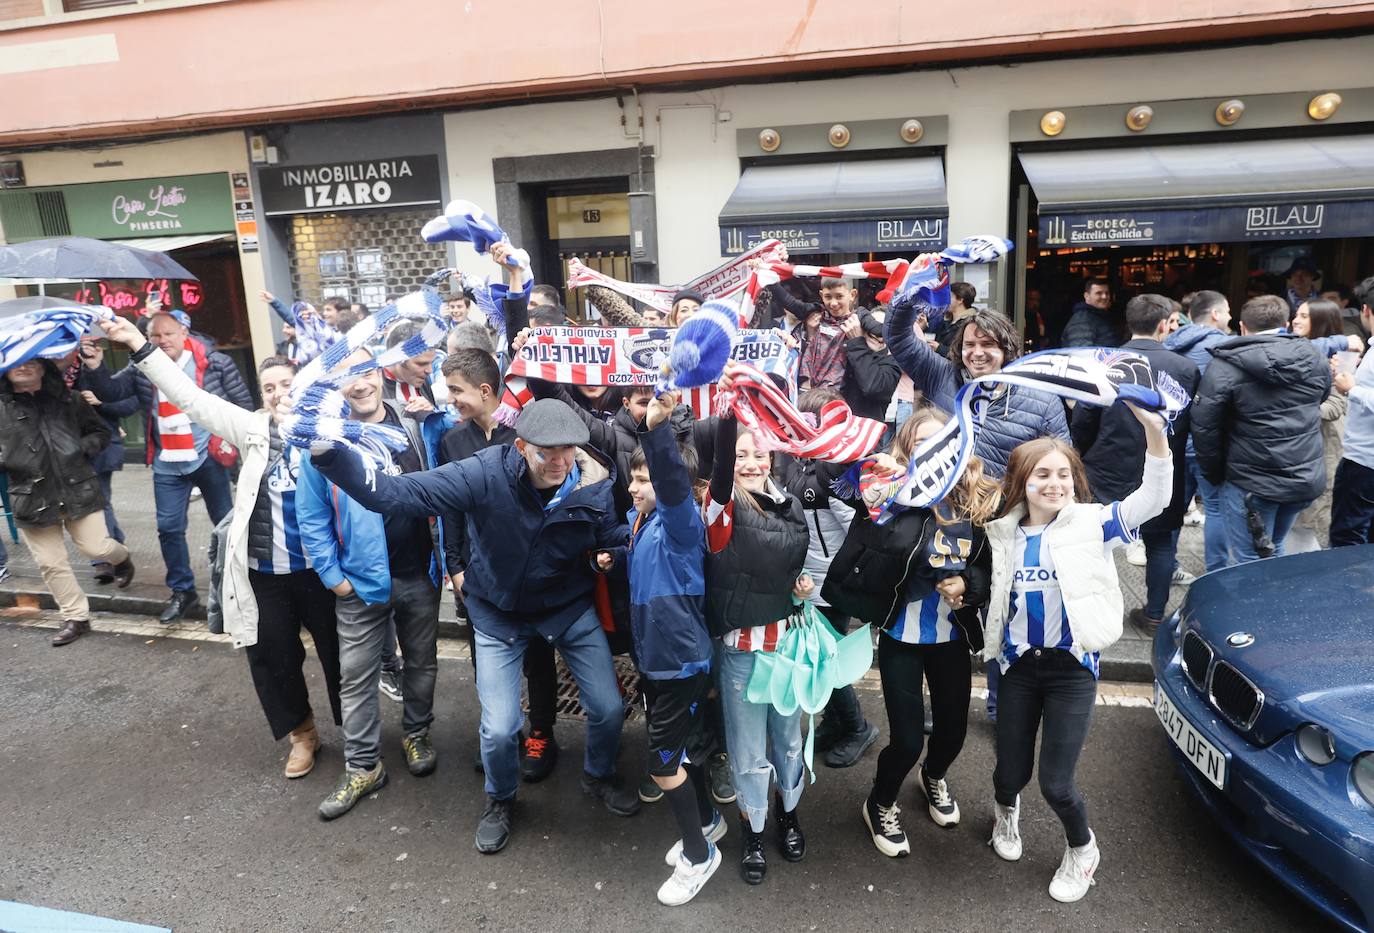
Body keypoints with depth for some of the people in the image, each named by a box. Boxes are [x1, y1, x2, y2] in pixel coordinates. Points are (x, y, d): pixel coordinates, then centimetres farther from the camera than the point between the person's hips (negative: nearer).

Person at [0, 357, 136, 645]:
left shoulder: (69, 400, 4)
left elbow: (101, 433, 12)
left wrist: (82, 448, -5)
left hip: (78, 490, 0)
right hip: (32, 499, 1)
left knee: (96, 548, 0)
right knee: (50, 563, 5)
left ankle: (121, 558, 37)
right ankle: (76, 618, 20)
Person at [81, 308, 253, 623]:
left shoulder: (215, 363, -6)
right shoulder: (141, 370, 4)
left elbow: (243, 401, -3)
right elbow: (110, 392, 0)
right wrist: (94, 368, -18)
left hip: (208, 457, -3)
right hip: (166, 466, 3)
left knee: (226, 522, 8)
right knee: (169, 527, 6)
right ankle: (182, 591, 21)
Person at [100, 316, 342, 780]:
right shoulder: (255, 429, 3)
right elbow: (192, 398, 2)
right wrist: (140, 346, -1)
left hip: (320, 568, -3)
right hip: (265, 572, 3)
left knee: (338, 651, 11)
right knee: (272, 658, 14)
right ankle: (301, 733, 36)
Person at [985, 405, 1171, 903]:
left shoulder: (1091, 524, -7)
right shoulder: (1003, 536, 1)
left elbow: (1153, 500, -21)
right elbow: (990, 598, 13)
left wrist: (1155, 432, -34)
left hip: (1072, 667, -2)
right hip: (1019, 664, 3)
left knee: (1055, 783, -1)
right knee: (1012, 772, 11)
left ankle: (1082, 848, 33)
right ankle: (1005, 808, 50)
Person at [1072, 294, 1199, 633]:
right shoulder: (1186, 369, -8)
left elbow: (1082, 421, -7)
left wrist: (1085, 458, 9)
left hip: (1108, 472, 0)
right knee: (1160, 541, 17)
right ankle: (1154, 615, 25)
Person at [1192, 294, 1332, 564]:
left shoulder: (1223, 367, -14)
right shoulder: (1315, 357, 3)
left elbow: (1204, 429, -14)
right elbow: (1321, 398, 21)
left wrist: (1215, 474, 0)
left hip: (1251, 484, -6)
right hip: (1307, 479, 6)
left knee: (1251, 563, 4)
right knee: (1274, 550, 24)